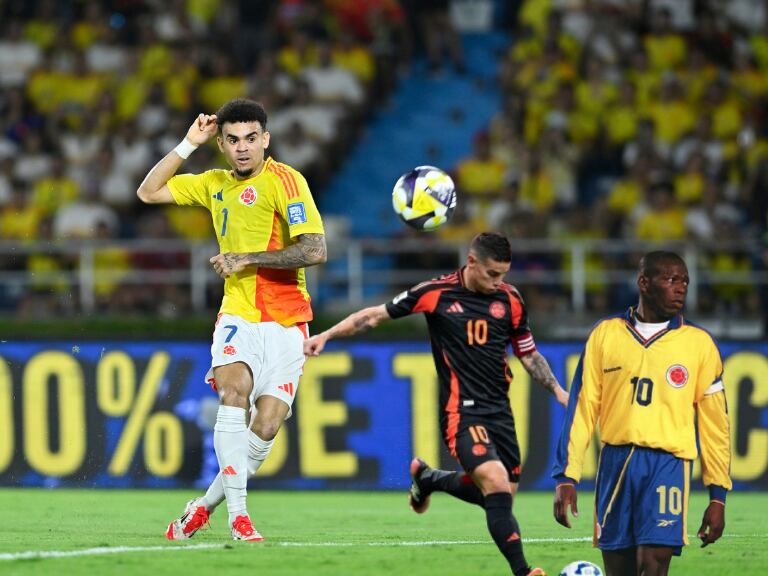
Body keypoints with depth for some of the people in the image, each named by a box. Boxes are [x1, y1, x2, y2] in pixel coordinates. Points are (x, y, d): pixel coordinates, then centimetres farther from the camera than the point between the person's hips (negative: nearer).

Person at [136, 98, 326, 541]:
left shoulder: (284, 180, -8)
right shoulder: (215, 184, 12)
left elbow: (315, 250, -17)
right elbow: (149, 192, 19)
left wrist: (247, 258, -16)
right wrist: (189, 145, 9)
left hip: (285, 323, -3)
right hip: (237, 317, 3)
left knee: (266, 427, -9)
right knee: (234, 391, -26)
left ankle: (205, 506, 12)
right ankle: (238, 514, -29)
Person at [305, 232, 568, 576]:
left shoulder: (510, 300, 5)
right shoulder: (435, 293, -5)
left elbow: (528, 354, 17)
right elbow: (377, 315, 3)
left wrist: (557, 390, 7)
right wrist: (326, 335, -1)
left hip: (499, 410, 6)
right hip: (461, 411, -6)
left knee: (502, 494, 9)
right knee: (497, 486, -22)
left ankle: (428, 479, 35)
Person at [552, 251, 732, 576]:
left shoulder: (699, 344, 5)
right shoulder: (606, 333, 8)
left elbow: (714, 423, 7)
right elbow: (582, 409, 9)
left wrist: (718, 494, 2)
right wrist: (566, 477, 2)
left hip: (667, 464, -2)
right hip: (615, 463, 2)